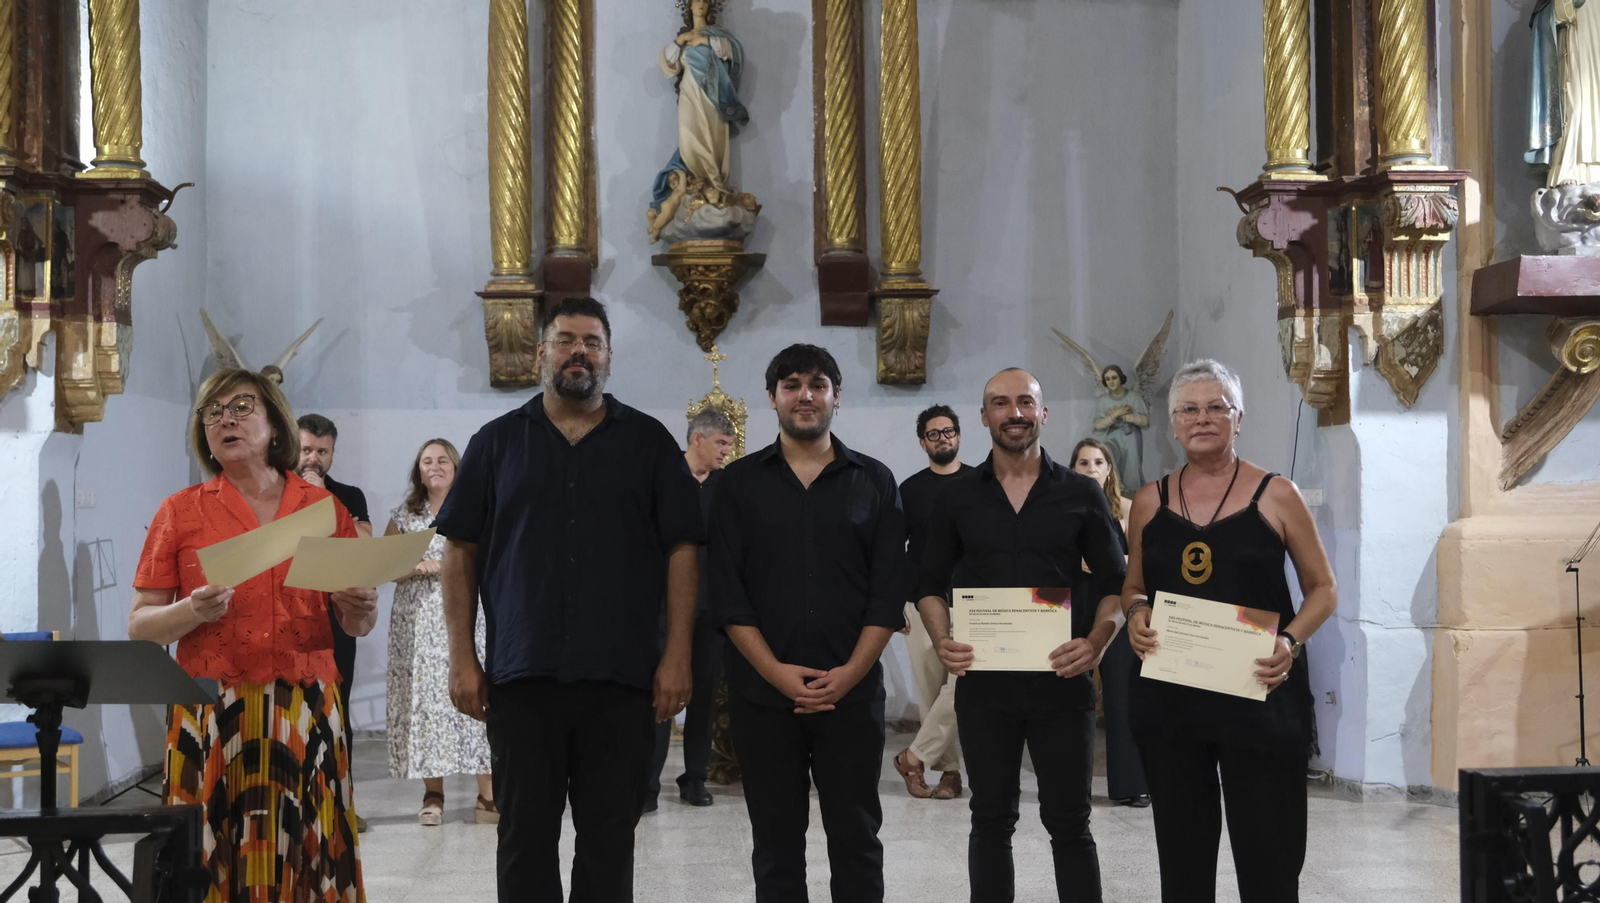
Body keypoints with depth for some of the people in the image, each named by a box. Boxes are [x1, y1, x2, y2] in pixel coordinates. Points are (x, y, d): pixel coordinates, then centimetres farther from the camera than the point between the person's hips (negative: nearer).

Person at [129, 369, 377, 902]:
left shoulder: (325, 508, 10)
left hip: (306, 712, 1)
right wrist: (194, 611, -13)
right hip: (213, 717, -1)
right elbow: (139, 626, 5)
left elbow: (356, 627, 13)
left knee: (305, 853, -2)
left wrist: (361, 610, -9)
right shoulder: (181, 511, 7)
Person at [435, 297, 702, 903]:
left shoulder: (649, 442, 7)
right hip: (521, 677, 0)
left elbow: (681, 551, 3)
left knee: (610, 841, 6)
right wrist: (463, 659, 0)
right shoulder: (498, 442, 8)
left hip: (621, 680, 0)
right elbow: (459, 554, 7)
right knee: (524, 838, 6)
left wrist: (677, 657, -5)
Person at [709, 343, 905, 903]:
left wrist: (849, 673, -10)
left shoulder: (874, 483, 7)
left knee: (857, 837, 4)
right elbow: (726, 590, 0)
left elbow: (889, 590, 2)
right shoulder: (740, 483, 7)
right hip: (763, 692, 0)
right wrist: (777, 672, -10)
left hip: (852, 691, 0)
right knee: (775, 842, 6)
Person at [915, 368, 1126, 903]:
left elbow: (1115, 583, 5)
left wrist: (1097, 643, -13)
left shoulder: (1080, 494, 4)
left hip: (1061, 679, -1)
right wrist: (942, 641, -8)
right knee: (991, 820, 10)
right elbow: (931, 583, 11)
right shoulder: (957, 499, 7)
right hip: (983, 682, 1)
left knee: (1069, 822, 3)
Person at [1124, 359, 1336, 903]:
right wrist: (1137, 613, -5)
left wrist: (1291, 641, -14)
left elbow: (1323, 588, 3)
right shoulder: (1150, 501, 7)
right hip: (1168, 695, 3)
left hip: (1258, 694, -3)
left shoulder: (1274, 495, -2)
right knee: (1182, 849, 12)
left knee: (1268, 856, -2)